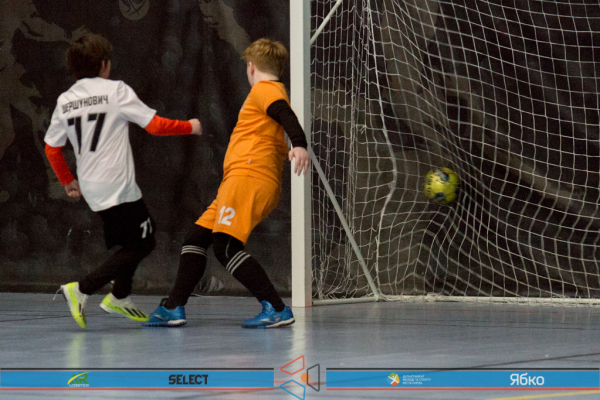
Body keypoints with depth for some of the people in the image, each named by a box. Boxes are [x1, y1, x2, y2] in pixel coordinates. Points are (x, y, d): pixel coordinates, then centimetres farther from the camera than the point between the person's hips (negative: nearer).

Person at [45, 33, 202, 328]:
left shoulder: (65, 101, 9)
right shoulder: (116, 91, -7)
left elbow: (52, 148, 13)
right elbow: (155, 125, -7)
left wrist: (67, 181, 28)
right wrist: (190, 127, 10)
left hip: (90, 187, 8)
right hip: (117, 186, -8)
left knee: (142, 236, 23)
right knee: (140, 246, -1)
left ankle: (120, 297, 26)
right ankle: (81, 290, -12)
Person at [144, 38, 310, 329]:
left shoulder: (263, 89, -2)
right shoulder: (275, 92, 25)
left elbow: (287, 116, -22)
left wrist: (299, 145, -39)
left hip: (248, 176, -11)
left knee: (225, 246, -21)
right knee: (196, 239, 12)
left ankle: (277, 310, -24)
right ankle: (173, 308, 13)